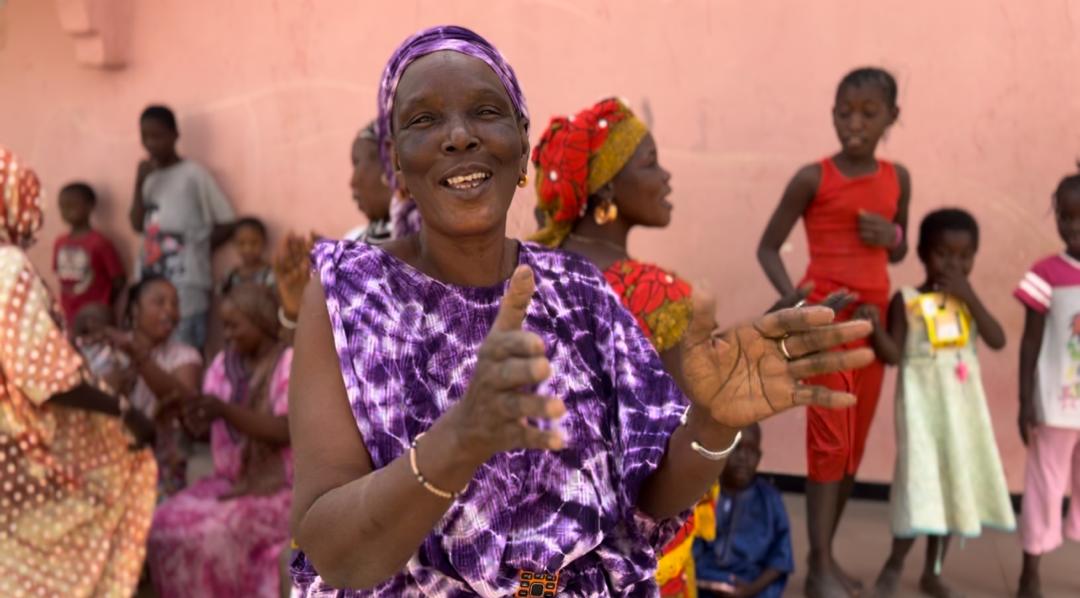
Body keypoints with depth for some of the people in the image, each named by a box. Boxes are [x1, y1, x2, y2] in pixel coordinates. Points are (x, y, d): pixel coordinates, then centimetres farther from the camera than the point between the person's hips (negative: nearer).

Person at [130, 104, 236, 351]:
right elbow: (138, 225, 7)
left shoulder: (193, 173, -4)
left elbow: (226, 225, -5)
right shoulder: (149, 177, 15)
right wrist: (139, 184, -1)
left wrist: (195, 251, -2)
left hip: (187, 284, -6)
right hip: (151, 281, 6)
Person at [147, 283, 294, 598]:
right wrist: (195, 417, -15)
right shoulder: (223, 364, 7)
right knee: (165, 522, -14)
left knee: (213, 533, -26)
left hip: (276, 488, -6)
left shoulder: (290, 364, -10)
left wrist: (225, 410, -29)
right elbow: (207, 422, 7)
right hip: (230, 482, 6)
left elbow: (286, 432, -21)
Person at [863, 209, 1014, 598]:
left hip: (962, 403, 5)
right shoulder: (906, 300, -7)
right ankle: (894, 565, 10)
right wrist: (875, 326, -30)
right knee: (921, 482, -10)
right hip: (924, 402, -5)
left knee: (951, 483, 12)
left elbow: (998, 341, -7)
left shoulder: (967, 299, 6)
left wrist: (969, 296, -13)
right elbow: (892, 355, -11)